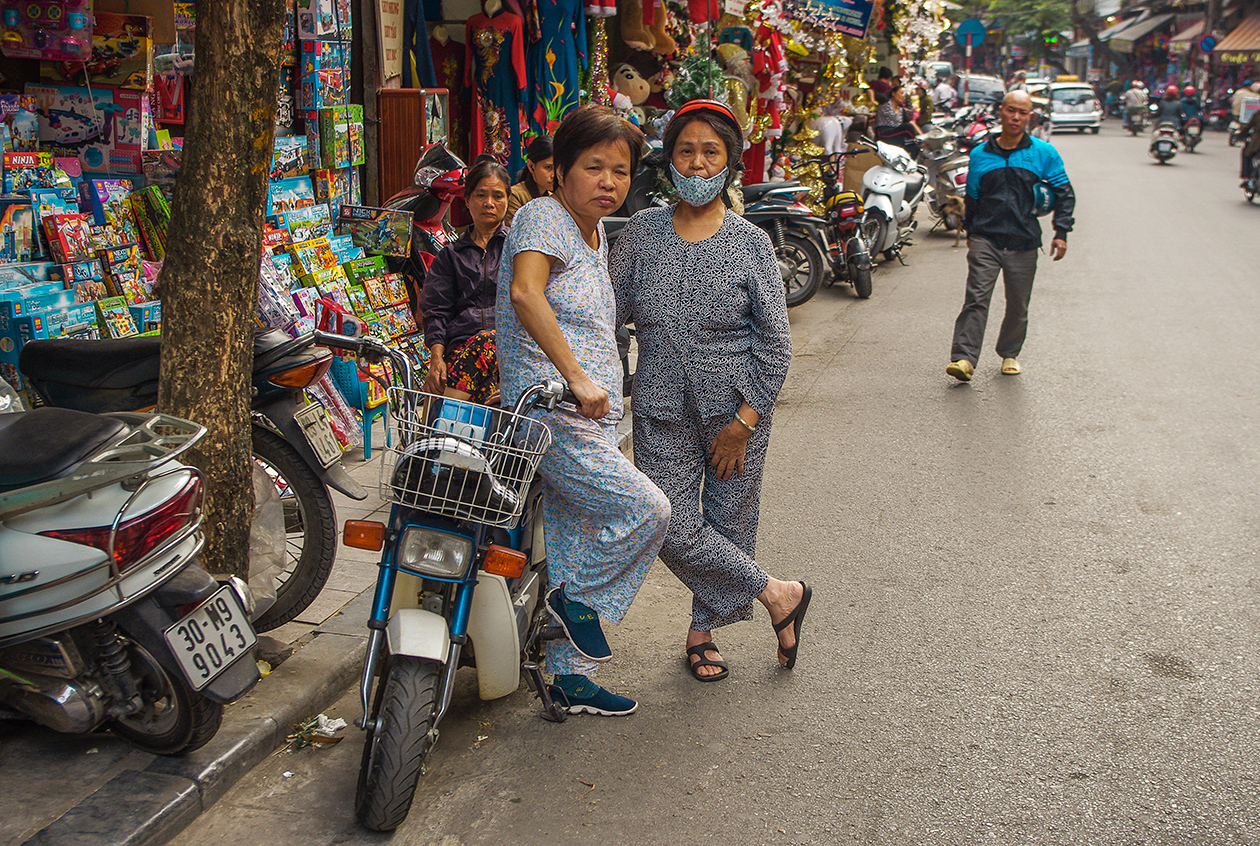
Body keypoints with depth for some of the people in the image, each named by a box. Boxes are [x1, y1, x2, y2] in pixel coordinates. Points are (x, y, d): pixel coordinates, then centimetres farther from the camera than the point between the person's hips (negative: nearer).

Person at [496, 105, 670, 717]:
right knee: (647, 510, -14)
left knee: (573, 547, 12)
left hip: (589, 420, 9)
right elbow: (525, 292, -28)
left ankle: (569, 677, 22)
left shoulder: (597, 238, 19)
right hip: (549, 411, -9)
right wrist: (576, 376, -34)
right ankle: (581, 599, 7)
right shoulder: (543, 216, -10)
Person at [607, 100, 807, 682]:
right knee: (673, 528, -6)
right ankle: (777, 594, 13)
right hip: (662, 411, 2)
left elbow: (776, 342, -4)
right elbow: (611, 308, 6)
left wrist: (744, 422, -9)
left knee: (729, 523, 6)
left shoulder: (750, 244, -3)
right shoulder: (642, 232, 3)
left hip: (735, 410, -1)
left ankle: (704, 628, 29)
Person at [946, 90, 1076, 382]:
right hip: (986, 239, 0)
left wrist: (1061, 233, 0)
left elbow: (1064, 193, 8)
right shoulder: (980, 155, 9)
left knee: (1018, 305, 8)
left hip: (1023, 243, 0)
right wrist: (970, 232, 16)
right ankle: (964, 358, -18)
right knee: (976, 298, -13)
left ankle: (1010, 354, 28)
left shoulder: (1043, 154, 5)